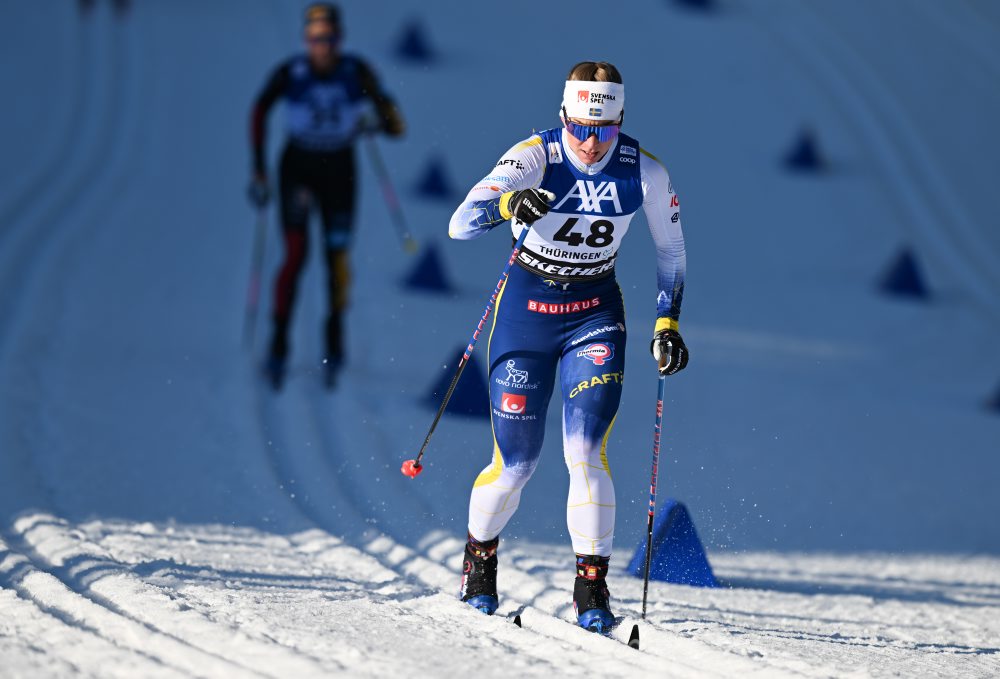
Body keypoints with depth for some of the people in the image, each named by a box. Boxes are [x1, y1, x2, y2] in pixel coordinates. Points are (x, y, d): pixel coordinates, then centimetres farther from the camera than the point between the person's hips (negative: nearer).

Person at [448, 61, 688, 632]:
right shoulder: (533, 158, -19)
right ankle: (479, 563, 31)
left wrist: (668, 323, -3)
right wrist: (507, 204, -49)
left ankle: (593, 591, -10)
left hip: (595, 317, 1)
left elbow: (672, 252, 5)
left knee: (586, 450, -18)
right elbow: (459, 225, -29)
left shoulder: (645, 173, -13)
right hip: (526, 311, -1)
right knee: (515, 464, 2)